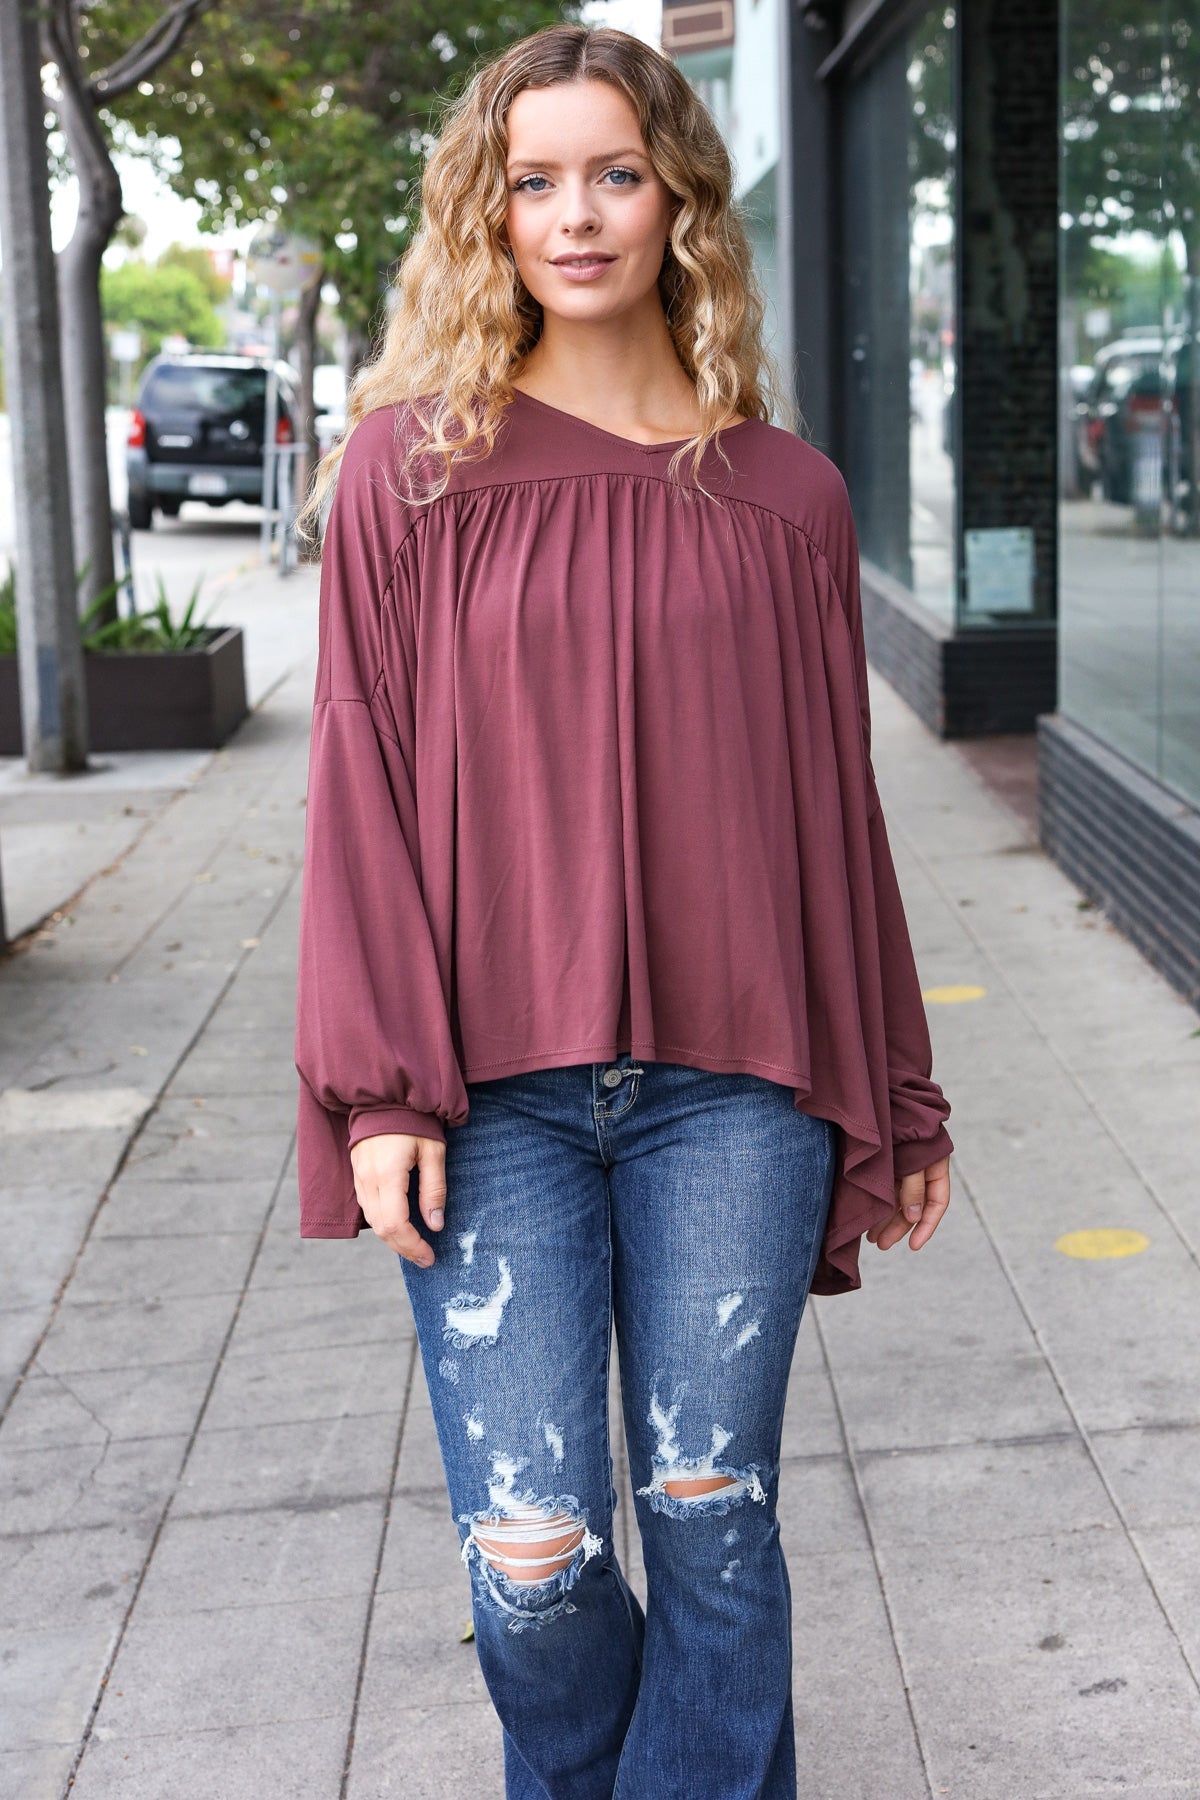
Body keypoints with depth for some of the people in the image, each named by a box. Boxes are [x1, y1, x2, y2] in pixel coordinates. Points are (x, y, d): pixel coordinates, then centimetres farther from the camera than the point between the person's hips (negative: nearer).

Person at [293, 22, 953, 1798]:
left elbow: (834, 805, 9)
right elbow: (363, 786, 0)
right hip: (494, 1092, -1)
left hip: (733, 1083, 1)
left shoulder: (785, 491, 6)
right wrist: (378, 1087, -8)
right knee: (534, 1561, 0)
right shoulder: (413, 464, 2)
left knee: (712, 1521, 5)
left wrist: (895, 1100, 11)